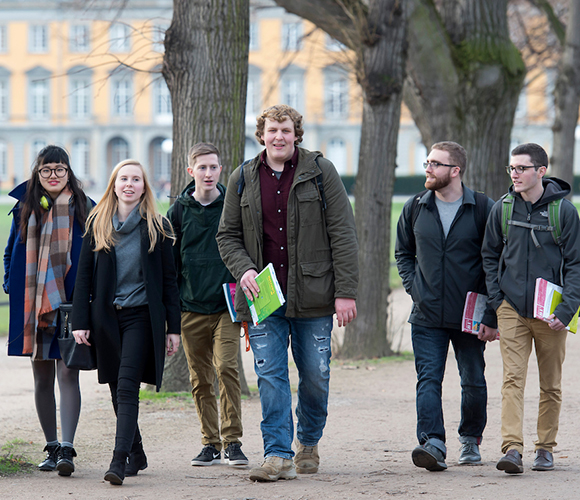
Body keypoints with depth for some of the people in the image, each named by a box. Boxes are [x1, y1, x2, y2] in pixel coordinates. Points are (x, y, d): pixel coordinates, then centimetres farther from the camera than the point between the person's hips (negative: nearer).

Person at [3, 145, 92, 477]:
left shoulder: (84, 209, -1)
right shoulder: (25, 208, 8)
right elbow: (12, 251, 17)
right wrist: (12, 284, 3)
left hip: (70, 303, -4)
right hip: (33, 305, 4)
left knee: (68, 374, -11)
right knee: (43, 378, 9)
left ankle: (67, 449, -16)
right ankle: (52, 448, 19)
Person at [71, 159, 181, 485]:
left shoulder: (157, 227, 3)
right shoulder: (98, 224, 8)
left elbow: (169, 279, 4)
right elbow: (85, 275, 7)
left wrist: (173, 327, -1)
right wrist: (80, 321, 0)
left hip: (141, 315, -3)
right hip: (106, 317, 3)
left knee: (127, 387, -15)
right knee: (118, 391, 9)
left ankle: (119, 462, -21)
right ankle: (137, 455, 24)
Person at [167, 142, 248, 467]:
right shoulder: (179, 211, 7)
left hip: (227, 306, -2)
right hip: (192, 307, 2)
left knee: (227, 367, -15)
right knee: (200, 379, 5)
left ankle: (232, 441, -9)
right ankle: (211, 444, 13)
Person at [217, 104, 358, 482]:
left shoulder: (320, 171, -1)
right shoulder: (243, 179, 7)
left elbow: (343, 234, -3)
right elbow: (228, 235, 13)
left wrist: (346, 291, -9)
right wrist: (244, 269, -7)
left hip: (312, 294, -1)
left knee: (315, 375, 6)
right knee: (270, 375, -4)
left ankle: (309, 443, 29)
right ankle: (279, 455, -3)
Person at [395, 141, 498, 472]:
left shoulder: (483, 209, -5)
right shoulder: (415, 209, 6)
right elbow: (403, 253, 21)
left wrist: (492, 317, -8)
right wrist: (414, 287, 4)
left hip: (470, 317, -2)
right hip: (427, 316, 2)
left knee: (473, 381, 10)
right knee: (429, 380, -11)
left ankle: (471, 438, 29)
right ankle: (433, 444, -19)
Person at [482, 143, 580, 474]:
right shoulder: (502, 209, 3)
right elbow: (490, 256, 14)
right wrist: (496, 300, 4)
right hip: (512, 309, 1)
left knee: (551, 385, 7)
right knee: (513, 379, -11)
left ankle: (546, 448, 20)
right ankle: (513, 449, -19)